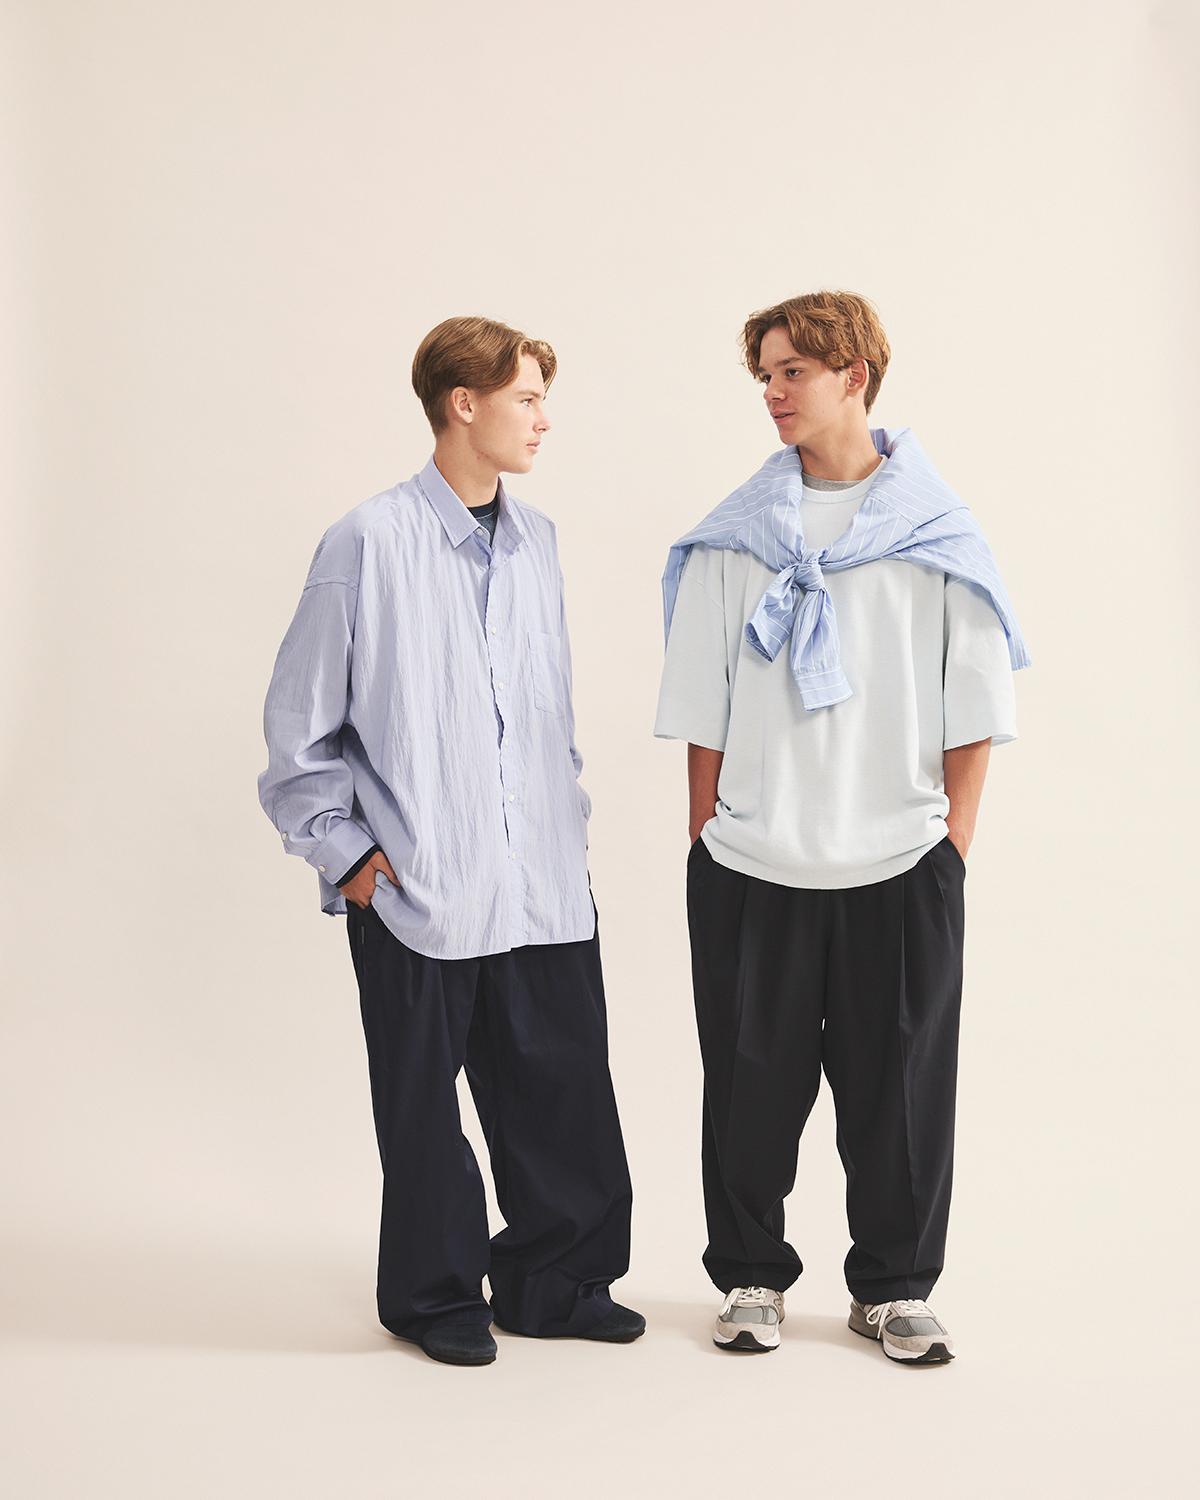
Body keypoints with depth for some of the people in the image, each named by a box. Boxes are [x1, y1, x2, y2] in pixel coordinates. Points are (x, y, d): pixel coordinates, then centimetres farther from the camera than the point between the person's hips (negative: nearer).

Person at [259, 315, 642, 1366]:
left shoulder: (537, 540, 10)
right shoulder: (371, 543, -8)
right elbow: (300, 724, -3)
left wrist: (569, 821, 14)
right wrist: (346, 850, -5)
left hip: (545, 883, 5)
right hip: (418, 888, -5)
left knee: (565, 1085, 9)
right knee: (425, 1102, 8)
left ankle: (554, 1280, 27)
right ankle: (436, 1293, 27)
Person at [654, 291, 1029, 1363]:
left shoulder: (938, 531, 1)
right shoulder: (733, 536, 4)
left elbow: (976, 708, 2)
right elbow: (700, 708, 6)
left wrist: (955, 843, -3)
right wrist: (707, 835, 2)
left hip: (901, 868, -1)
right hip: (751, 870, 1)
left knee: (900, 1086, 7)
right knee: (752, 1083, 9)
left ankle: (893, 1287, 24)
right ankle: (752, 1276, 26)